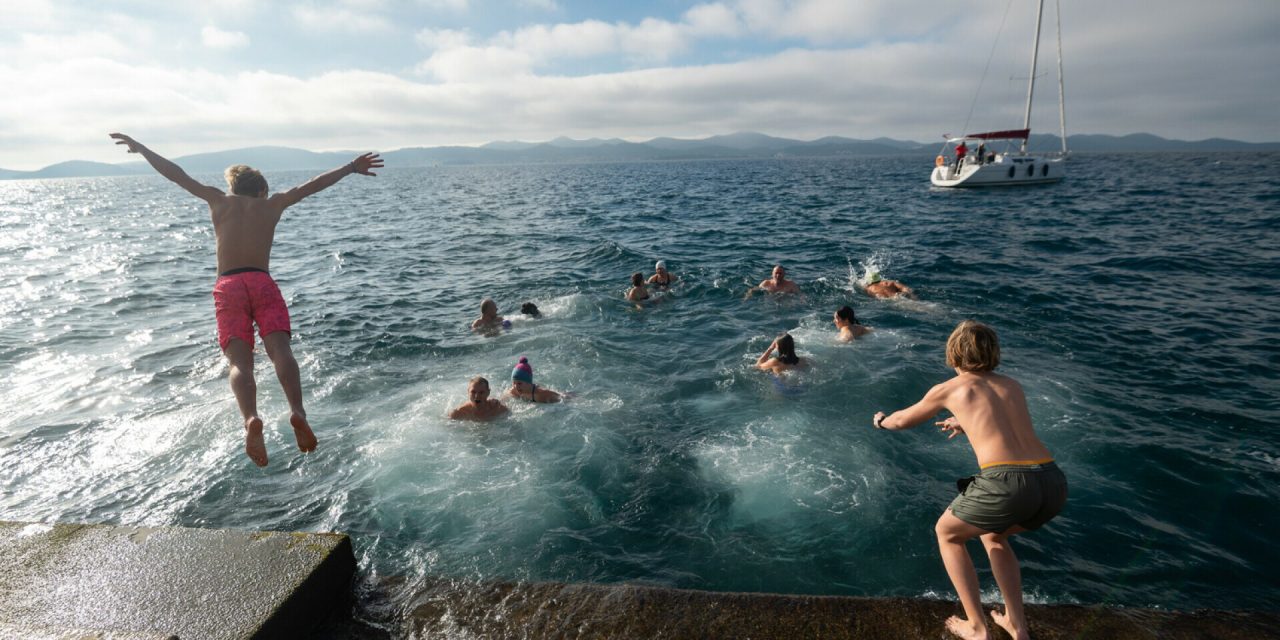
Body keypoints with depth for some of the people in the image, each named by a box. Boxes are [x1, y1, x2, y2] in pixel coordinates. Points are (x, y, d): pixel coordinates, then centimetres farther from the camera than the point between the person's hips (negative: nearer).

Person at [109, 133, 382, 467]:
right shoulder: (273, 204, 22)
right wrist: (351, 167, 33)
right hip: (262, 283, 0)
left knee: (240, 361, -12)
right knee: (280, 349, -16)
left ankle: (251, 418, -38)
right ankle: (297, 411, -40)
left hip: (227, 287, 0)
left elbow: (177, 174, 27)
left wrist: (141, 148, 40)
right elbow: (313, 185, 25)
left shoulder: (220, 200, 23)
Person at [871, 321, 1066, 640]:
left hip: (1006, 482, -6)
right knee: (994, 536, 34)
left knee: (947, 533, 22)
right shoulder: (1012, 385, 23)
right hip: (1053, 482, 6)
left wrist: (882, 421, 51)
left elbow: (905, 420, 29)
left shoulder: (949, 389, 11)